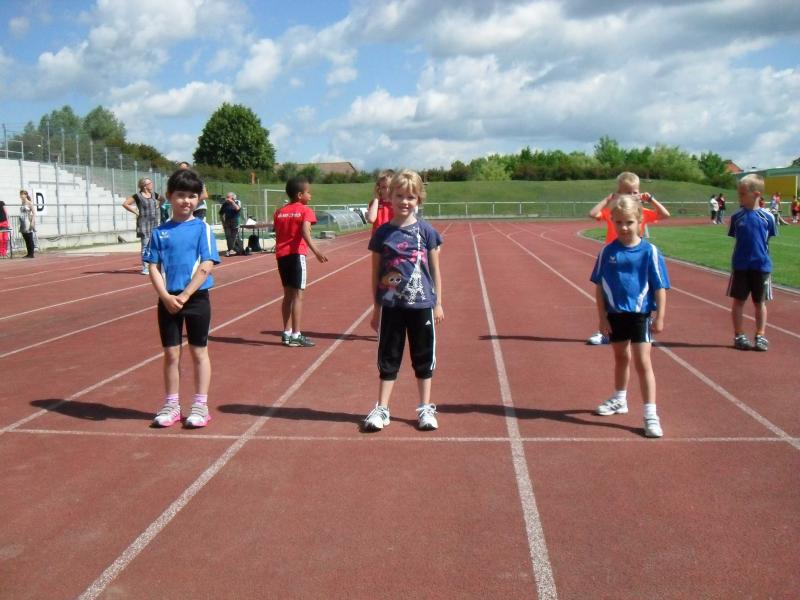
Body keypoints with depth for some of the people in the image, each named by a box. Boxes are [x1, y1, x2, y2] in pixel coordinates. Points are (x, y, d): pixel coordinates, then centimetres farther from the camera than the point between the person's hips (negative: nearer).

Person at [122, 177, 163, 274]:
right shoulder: (138, 196, -8)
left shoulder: (153, 194, 10)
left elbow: (162, 199, 29)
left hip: (154, 224, 6)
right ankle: (145, 268, -1)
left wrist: (158, 207, 14)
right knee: (145, 246, -5)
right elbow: (125, 204, -11)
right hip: (144, 224, -6)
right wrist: (136, 212, -11)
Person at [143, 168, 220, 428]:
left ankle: (200, 405, 16)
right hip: (168, 300, 2)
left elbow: (206, 266, -10)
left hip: (197, 298, -2)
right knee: (171, 353, 9)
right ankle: (171, 405, 20)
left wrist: (184, 295, -15)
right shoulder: (160, 232, 4)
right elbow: (153, 268, 2)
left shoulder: (202, 228, -4)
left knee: (199, 352, 7)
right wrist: (166, 296, -12)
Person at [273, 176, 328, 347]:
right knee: (297, 295, -3)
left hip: (281, 255, 6)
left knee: (288, 294, 15)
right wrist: (316, 251, -33)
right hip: (296, 254, -6)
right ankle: (295, 336, -4)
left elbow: (277, 235, 13)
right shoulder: (305, 211, -5)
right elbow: (305, 233, -22)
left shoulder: (280, 212, 13)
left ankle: (287, 333, 19)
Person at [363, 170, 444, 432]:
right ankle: (381, 409, 17)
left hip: (422, 304, 0)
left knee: (423, 358, 10)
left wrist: (438, 303, 3)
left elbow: (435, 269, 4)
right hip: (391, 305, 0)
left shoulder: (426, 231, -1)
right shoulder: (382, 233, 0)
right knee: (388, 358, 8)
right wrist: (376, 308, 5)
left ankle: (425, 408, 22)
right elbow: (376, 272, 5)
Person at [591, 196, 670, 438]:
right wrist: (602, 317, -1)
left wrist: (659, 317, -7)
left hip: (640, 315, -3)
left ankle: (651, 415, 0)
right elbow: (599, 286, 2)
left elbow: (660, 287, -6)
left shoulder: (649, 252, -10)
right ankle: (619, 400, 41)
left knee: (643, 363, -4)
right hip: (615, 314, 4)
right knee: (621, 358, 21)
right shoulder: (607, 252, -3)